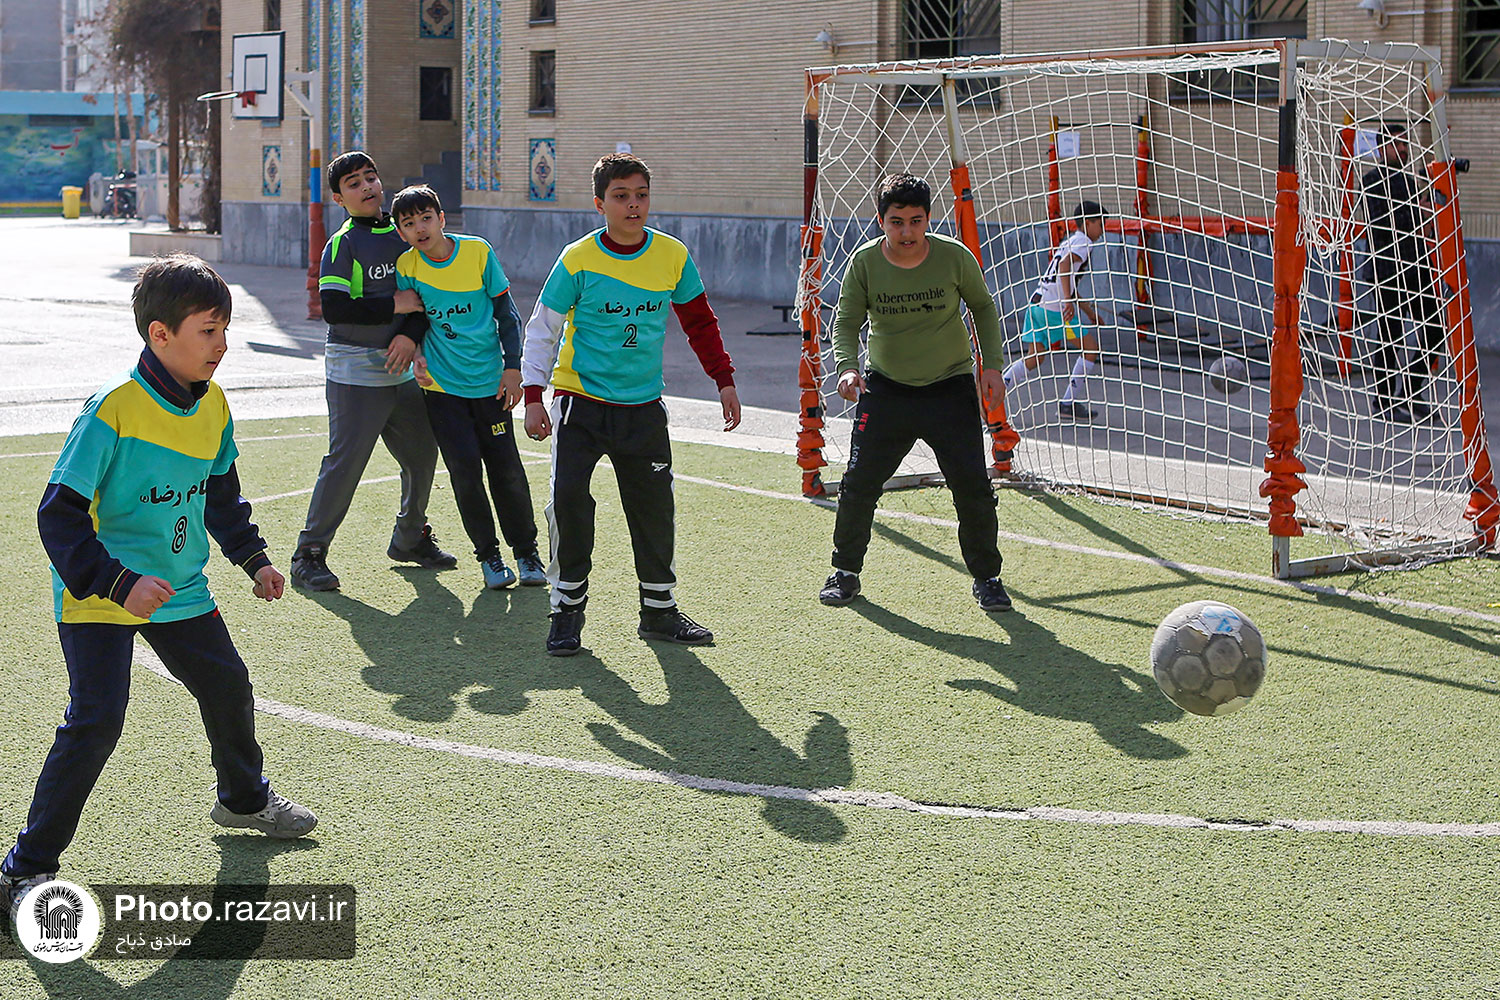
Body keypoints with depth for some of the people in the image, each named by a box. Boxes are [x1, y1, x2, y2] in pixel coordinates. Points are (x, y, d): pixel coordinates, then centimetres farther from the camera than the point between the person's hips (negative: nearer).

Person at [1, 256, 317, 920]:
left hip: (179, 589, 7)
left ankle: (244, 799, 45)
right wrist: (119, 584, -31)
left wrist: (253, 559, 12)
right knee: (95, 721, -16)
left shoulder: (212, 405, -1)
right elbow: (58, 516, -23)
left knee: (228, 687, 16)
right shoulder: (112, 410, -24)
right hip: (99, 597, -7)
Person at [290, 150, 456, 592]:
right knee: (345, 461, -11)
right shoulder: (342, 245, -8)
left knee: (423, 454, 13)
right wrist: (395, 306, -15)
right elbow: (333, 308, -17)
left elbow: (426, 291, 9)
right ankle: (309, 554, -3)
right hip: (355, 373, -6)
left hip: (402, 371, 7)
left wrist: (411, 333, -9)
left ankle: (410, 538, 33)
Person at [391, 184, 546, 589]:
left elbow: (506, 312, 2)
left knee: (505, 465, -1)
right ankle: (487, 554, 7)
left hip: (489, 378, 0)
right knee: (464, 465, -9)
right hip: (441, 384, 0)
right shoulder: (406, 265, -3)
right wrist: (416, 353, -6)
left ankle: (526, 550, 16)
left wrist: (512, 366, -3)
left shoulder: (478, 252, -5)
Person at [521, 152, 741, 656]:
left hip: (643, 407, 3)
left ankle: (658, 610, 22)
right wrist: (533, 397, -8)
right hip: (581, 401, -3)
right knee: (568, 497, -15)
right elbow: (542, 329, -2)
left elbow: (699, 321, 12)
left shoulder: (672, 255, -2)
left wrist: (724, 380, 8)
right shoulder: (578, 260, -10)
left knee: (654, 508, 7)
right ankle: (568, 608, 0)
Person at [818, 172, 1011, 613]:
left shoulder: (955, 257, -11)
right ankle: (845, 572, 19)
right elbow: (846, 321, -5)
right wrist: (847, 366, -24)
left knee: (973, 487, -5)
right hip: (884, 388, 1)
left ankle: (986, 577, 14)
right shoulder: (865, 262, -10)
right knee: (859, 483, -2)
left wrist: (990, 365, -4)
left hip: (950, 387, -1)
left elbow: (983, 307, 4)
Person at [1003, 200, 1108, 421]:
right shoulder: (1083, 242, -4)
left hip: (1037, 303, 9)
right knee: (1091, 348, 1)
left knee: (1033, 358, 13)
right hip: (1054, 307, -9)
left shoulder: (1069, 242, 26)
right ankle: (1069, 403, 1)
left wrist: (1089, 311, 37)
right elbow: (1065, 265, -23)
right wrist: (1068, 301, -33)